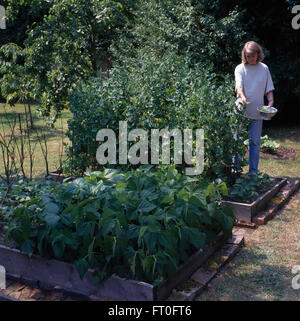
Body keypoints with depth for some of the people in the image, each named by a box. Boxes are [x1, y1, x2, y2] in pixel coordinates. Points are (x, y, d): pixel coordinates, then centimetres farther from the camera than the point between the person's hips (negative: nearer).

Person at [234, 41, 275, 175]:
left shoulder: (264, 68, 8)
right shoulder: (240, 68, 0)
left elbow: (269, 88, 11)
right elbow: (238, 86, -14)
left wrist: (271, 101, -6)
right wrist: (242, 97, -34)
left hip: (257, 112, 2)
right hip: (241, 111, -1)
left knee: (255, 142, 4)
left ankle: (253, 171, 11)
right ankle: (235, 167, 14)